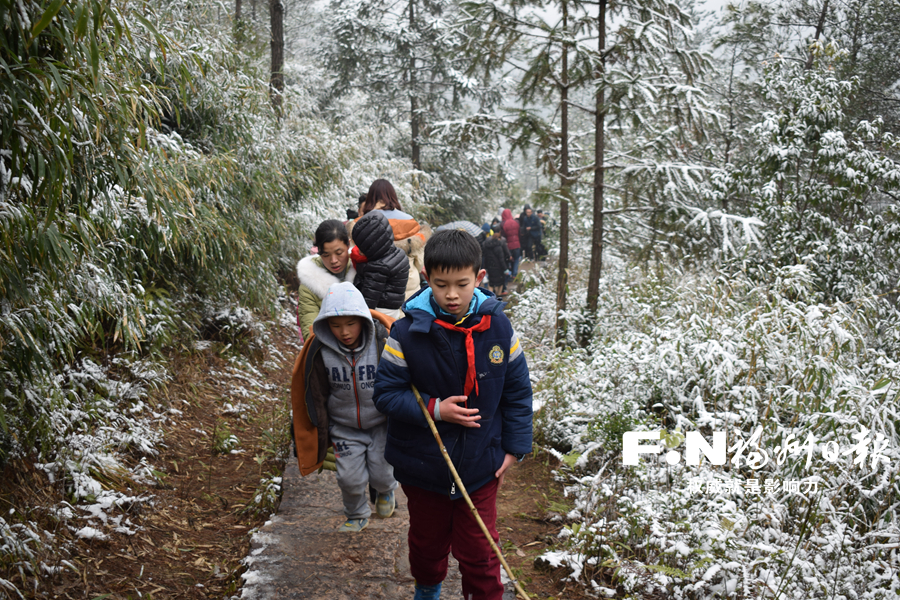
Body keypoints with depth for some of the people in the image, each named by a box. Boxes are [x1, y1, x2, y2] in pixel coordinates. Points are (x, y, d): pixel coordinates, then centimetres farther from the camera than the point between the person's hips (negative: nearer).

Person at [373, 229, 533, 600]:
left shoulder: (498, 326, -10)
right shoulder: (408, 332, -17)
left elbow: (517, 391, 1)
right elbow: (385, 392, -10)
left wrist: (514, 448, 0)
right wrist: (435, 409, -22)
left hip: (480, 465, 0)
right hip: (422, 467, 0)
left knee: (479, 553, 9)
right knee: (427, 542, 24)